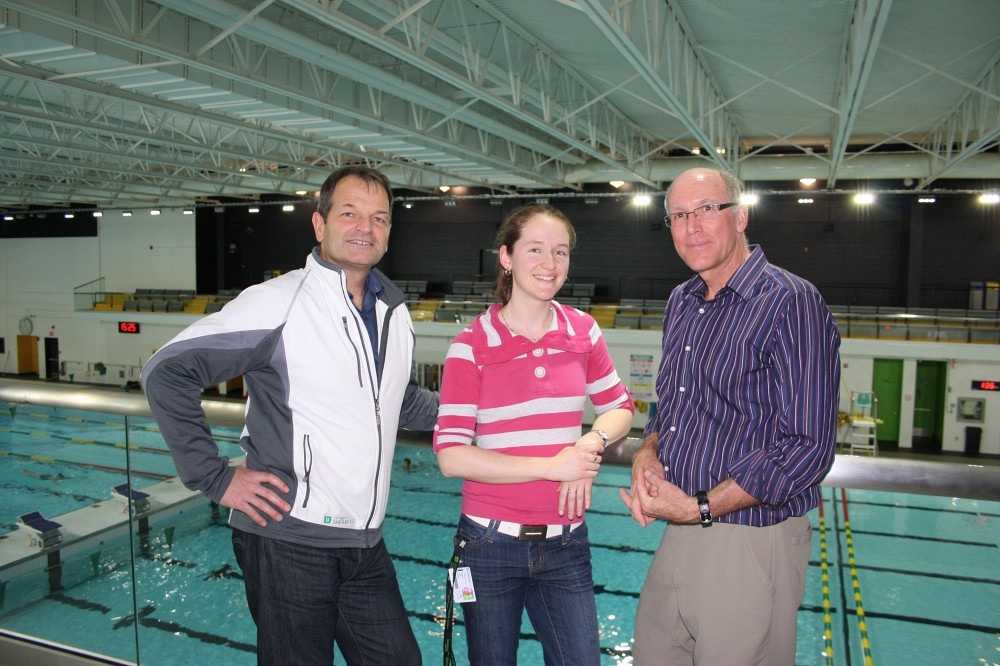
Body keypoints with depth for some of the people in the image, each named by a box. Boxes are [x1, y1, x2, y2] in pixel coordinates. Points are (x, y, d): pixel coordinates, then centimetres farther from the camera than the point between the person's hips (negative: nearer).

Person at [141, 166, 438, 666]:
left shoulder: (395, 314, 9)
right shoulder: (279, 302, -12)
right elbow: (165, 373, -11)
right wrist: (215, 478, -12)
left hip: (365, 545, 6)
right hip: (287, 541, -6)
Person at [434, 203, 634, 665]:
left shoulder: (583, 332, 1)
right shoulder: (472, 345, -11)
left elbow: (618, 407, 13)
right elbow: (451, 455, -15)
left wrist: (591, 444, -9)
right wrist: (552, 466, -19)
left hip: (565, 545, 3)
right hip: (491, 545, -2)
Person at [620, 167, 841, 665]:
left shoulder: (791, 303, -14)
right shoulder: (681, 303, 10)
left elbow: (807, 449, -18)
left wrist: (697, 508, -18)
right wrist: (646, 453, -1)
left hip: (750, 547, -7)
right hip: (676, 538, 7)